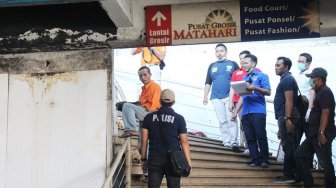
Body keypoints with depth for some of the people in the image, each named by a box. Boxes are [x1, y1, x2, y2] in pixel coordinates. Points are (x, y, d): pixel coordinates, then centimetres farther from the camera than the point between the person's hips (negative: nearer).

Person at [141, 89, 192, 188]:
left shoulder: (149, 117, 4)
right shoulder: (179, 118, -2)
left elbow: (144, 140, 3)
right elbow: (184, 141, -5)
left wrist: (143, 159, 10)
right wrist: (188, 161, -1)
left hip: (154, 158, 2)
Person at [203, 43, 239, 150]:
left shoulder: (233, 64, 7)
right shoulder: (212, 66, 16)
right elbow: (208, 83, 17)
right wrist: (205, 96, 9)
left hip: (229, 97, -3)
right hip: (216, 98, 3)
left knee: (231, 120, -10)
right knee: (222, 121, 3)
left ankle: (234, 142, -12)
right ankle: (226, 142, 6)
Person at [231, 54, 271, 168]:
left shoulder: (261, 76, 5)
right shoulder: (244, 79, 22)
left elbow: (268, 92, -6)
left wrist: (254, 87, -19)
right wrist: (236, 112, 18)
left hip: (258, 111, -6)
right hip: (245, 113, 6)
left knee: (261, 136, -7)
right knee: (250, 138, 2)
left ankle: (264, 160, -2)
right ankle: (255, 160, 6)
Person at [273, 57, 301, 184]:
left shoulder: (287, 79, -11)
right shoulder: (286, 79, 20)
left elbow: (289, 101, -20)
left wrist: (287, 119, -25)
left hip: (286, 117, -10)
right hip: (286, 117, 10)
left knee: (288, 146, -7)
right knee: (292, 146, 11)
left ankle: (289, 175, -5)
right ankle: (295, 173, 15)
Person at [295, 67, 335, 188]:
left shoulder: (325, 92, -12)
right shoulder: (320, 92, 18)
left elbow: (325, 113, -21)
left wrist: (321, 133, -26)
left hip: (322, 135, -11)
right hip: (314, 134, 11)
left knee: (325, 163, -5)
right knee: (300, 155, 12)